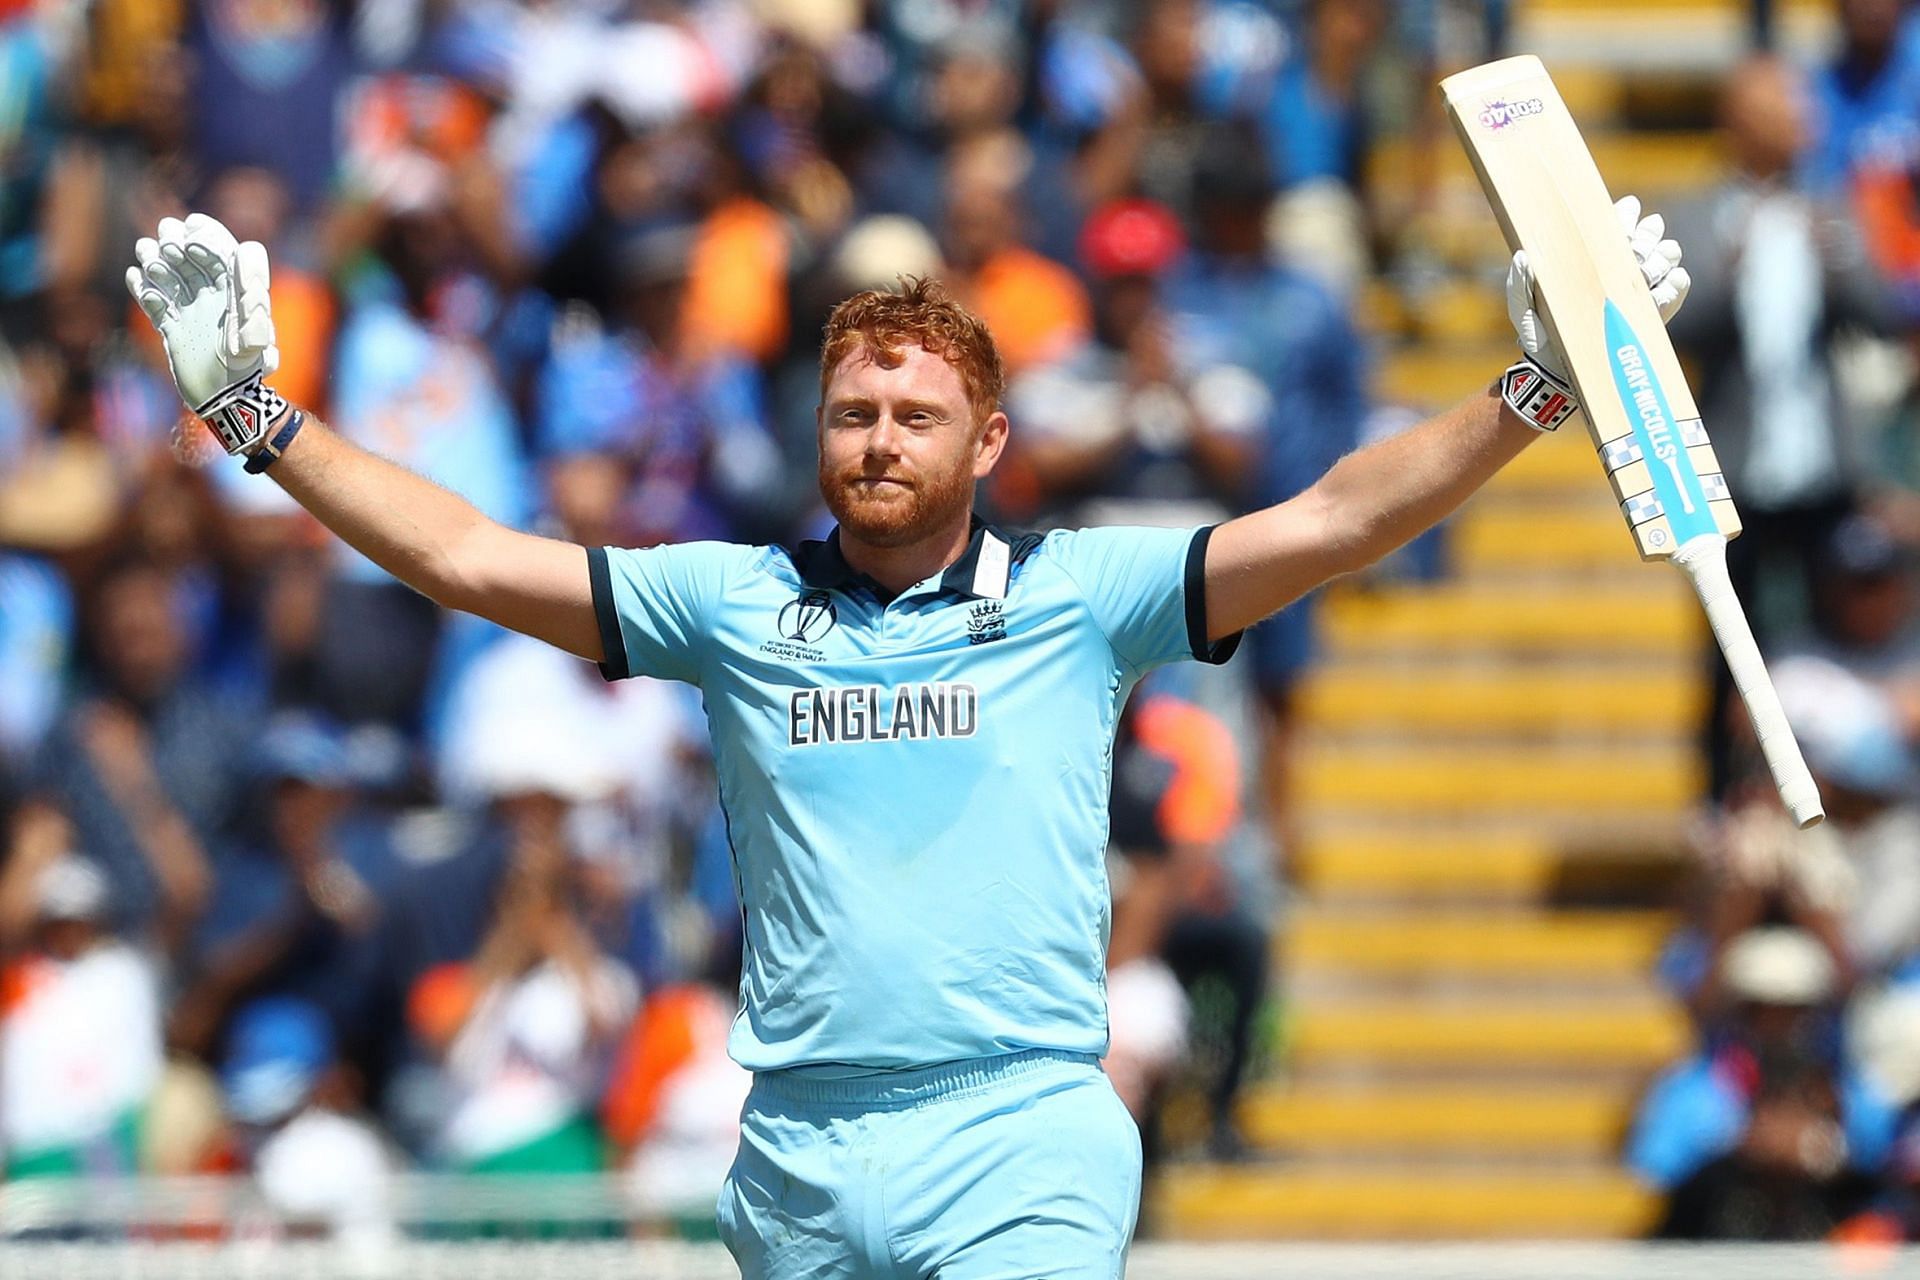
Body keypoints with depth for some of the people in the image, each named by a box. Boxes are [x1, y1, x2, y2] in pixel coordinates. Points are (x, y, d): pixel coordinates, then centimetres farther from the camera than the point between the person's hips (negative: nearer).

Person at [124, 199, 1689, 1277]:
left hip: (1020, 1146, -3)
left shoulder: (1078, 597, 4)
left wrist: (1537, 390, -11)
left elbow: (1333, 524, -2)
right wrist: (257, 413, 8)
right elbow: (468, 558, 11)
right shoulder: (736, 605, 10)